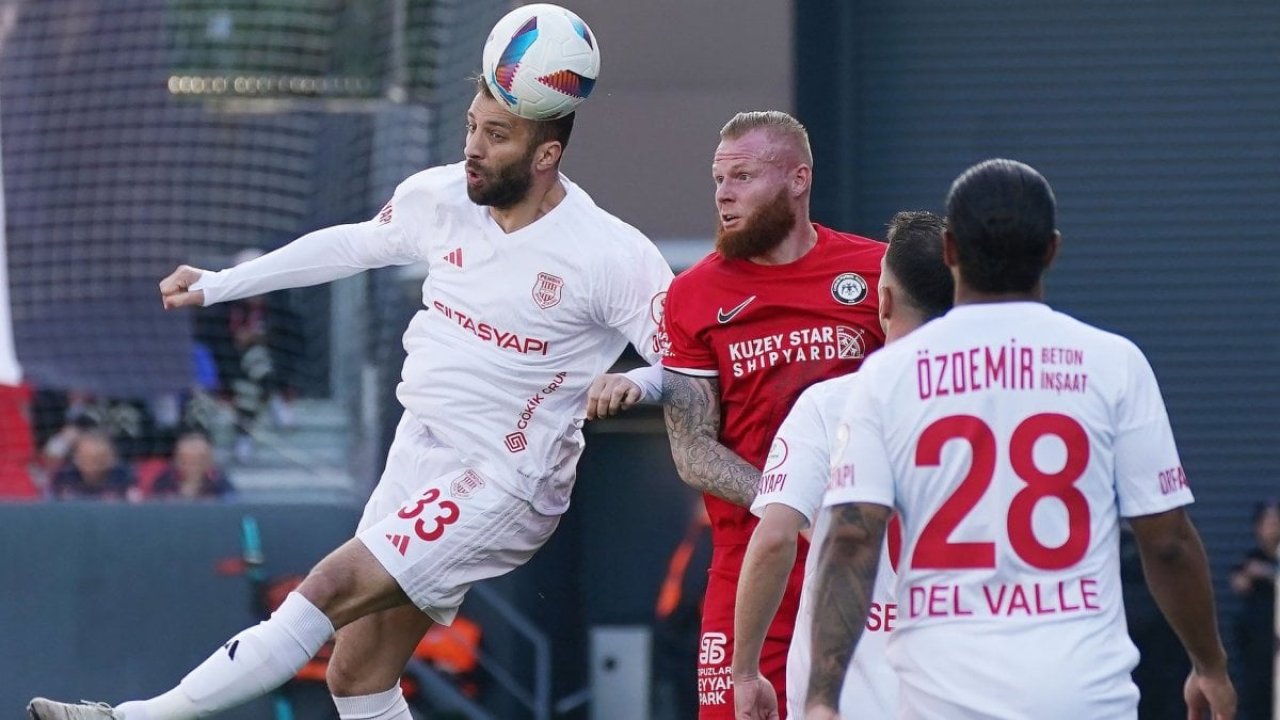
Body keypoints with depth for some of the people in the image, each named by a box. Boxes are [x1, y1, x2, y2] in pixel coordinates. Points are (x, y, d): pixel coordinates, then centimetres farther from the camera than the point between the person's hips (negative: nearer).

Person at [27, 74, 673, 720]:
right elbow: (355, 244, 19)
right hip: (418, 451, 7)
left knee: (332, 590, -20)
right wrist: (216, 286, 25)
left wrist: (633, 384, -39)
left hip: (502, 484, -7)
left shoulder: (616, 255, -17)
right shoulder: (439, 197, 0)